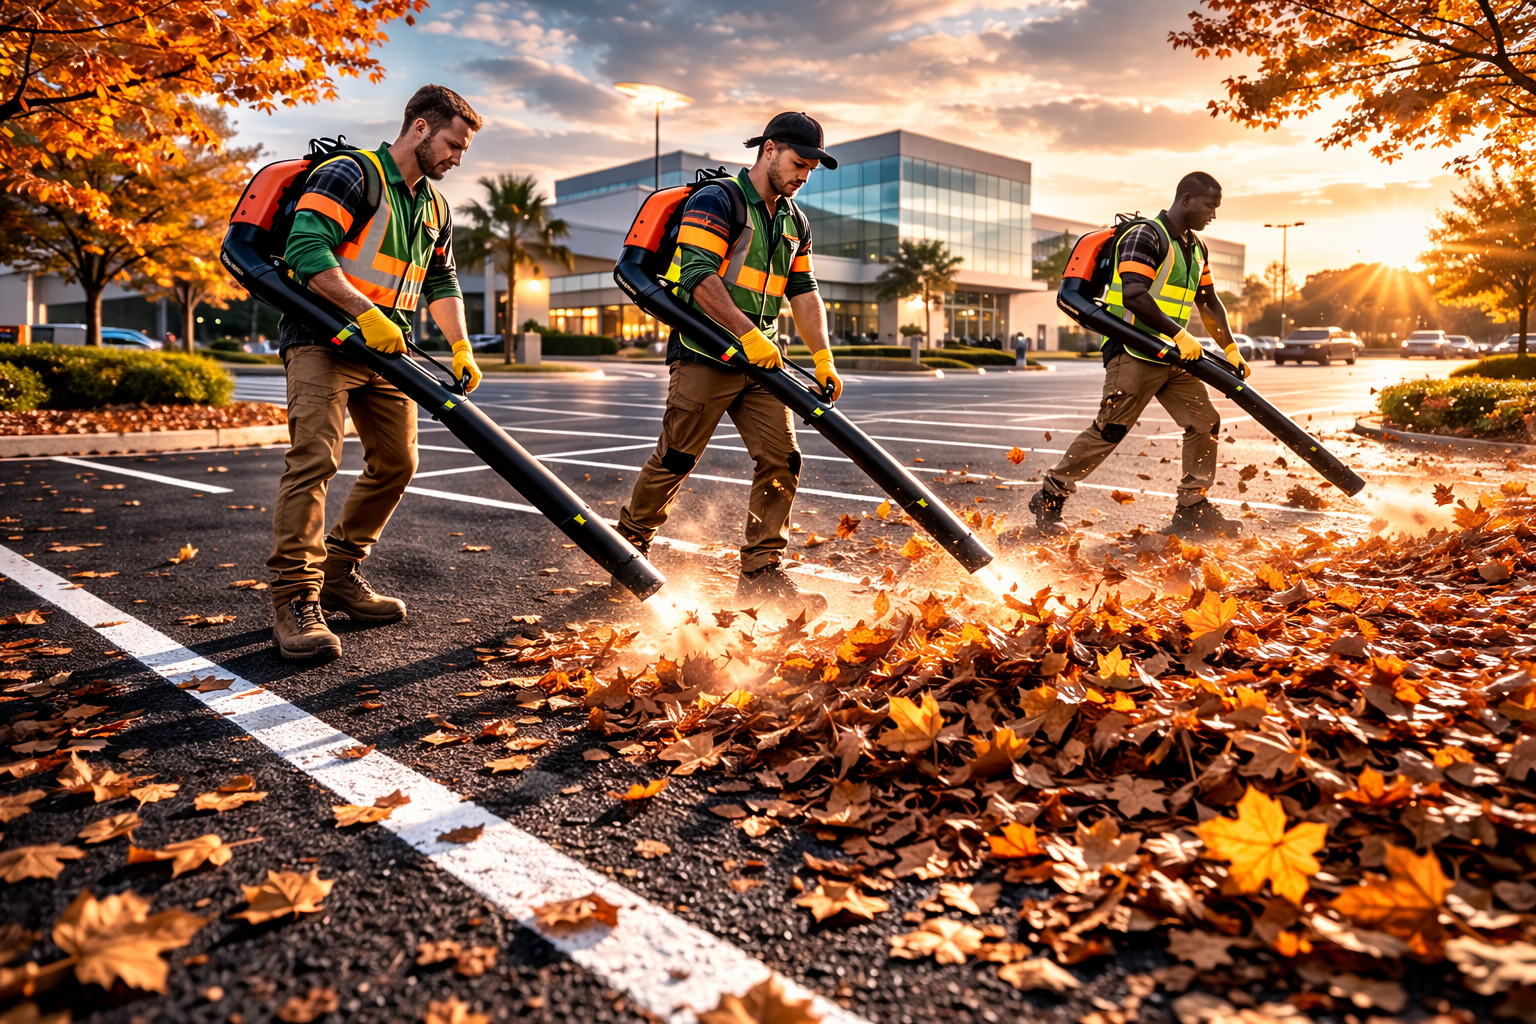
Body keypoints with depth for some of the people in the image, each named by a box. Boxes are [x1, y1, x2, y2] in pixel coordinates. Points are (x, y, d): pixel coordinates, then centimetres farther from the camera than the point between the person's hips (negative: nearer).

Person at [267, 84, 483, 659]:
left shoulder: (435, 208, 17)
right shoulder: (350, 175, -9)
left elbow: (441, 283, 21)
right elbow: (306, 249, -21)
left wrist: (460, 347, 7)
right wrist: (367, 313, -27)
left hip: (385, 351, 9)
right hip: (322, 338, -8)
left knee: (396, 464, 8)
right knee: (314, 458, -18)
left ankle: (338, 574, 20)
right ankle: (294, 600, -16)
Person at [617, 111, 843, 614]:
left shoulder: (794, 222, 17)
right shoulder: (717, 200, -8)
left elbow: (803, 290, 16)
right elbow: (698, 276, -19)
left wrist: (822, 356, 6)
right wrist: (747, 333, -25)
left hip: (760, 362, 7)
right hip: (705, 354, -7)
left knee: (782, 459, -3)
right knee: (675, 460, 0)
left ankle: (761, 574, 3)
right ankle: (627, 546, 22)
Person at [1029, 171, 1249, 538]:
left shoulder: (1195, 247, 18)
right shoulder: (1146, 236, -12)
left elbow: (1209, 303, 24)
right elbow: (1134, 295, -25)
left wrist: (1231, 351, 20)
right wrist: (1180, 335, -24)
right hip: (1134, 353, -9)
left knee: (1205, 422, 5)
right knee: (1109, 431, -8)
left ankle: (1192, 511, 13)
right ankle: (1049, 499, 4)